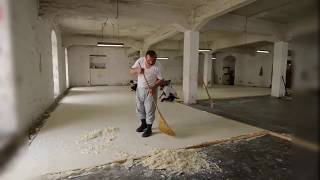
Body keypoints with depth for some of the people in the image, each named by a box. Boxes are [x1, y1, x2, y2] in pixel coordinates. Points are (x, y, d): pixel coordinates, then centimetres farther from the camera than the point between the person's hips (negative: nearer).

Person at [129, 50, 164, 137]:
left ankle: (149, 128, 15)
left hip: (151, 90, -4)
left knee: (150, 109, -1)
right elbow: (131, 71, -5)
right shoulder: (140, 61, -11)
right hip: (140, 88, 5)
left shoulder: (158, 66, -20)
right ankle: (143, 124, 35)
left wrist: (154, 87, -30)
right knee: (140, 107, 15)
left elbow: (160, 79, -13)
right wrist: (137, 70, -27)